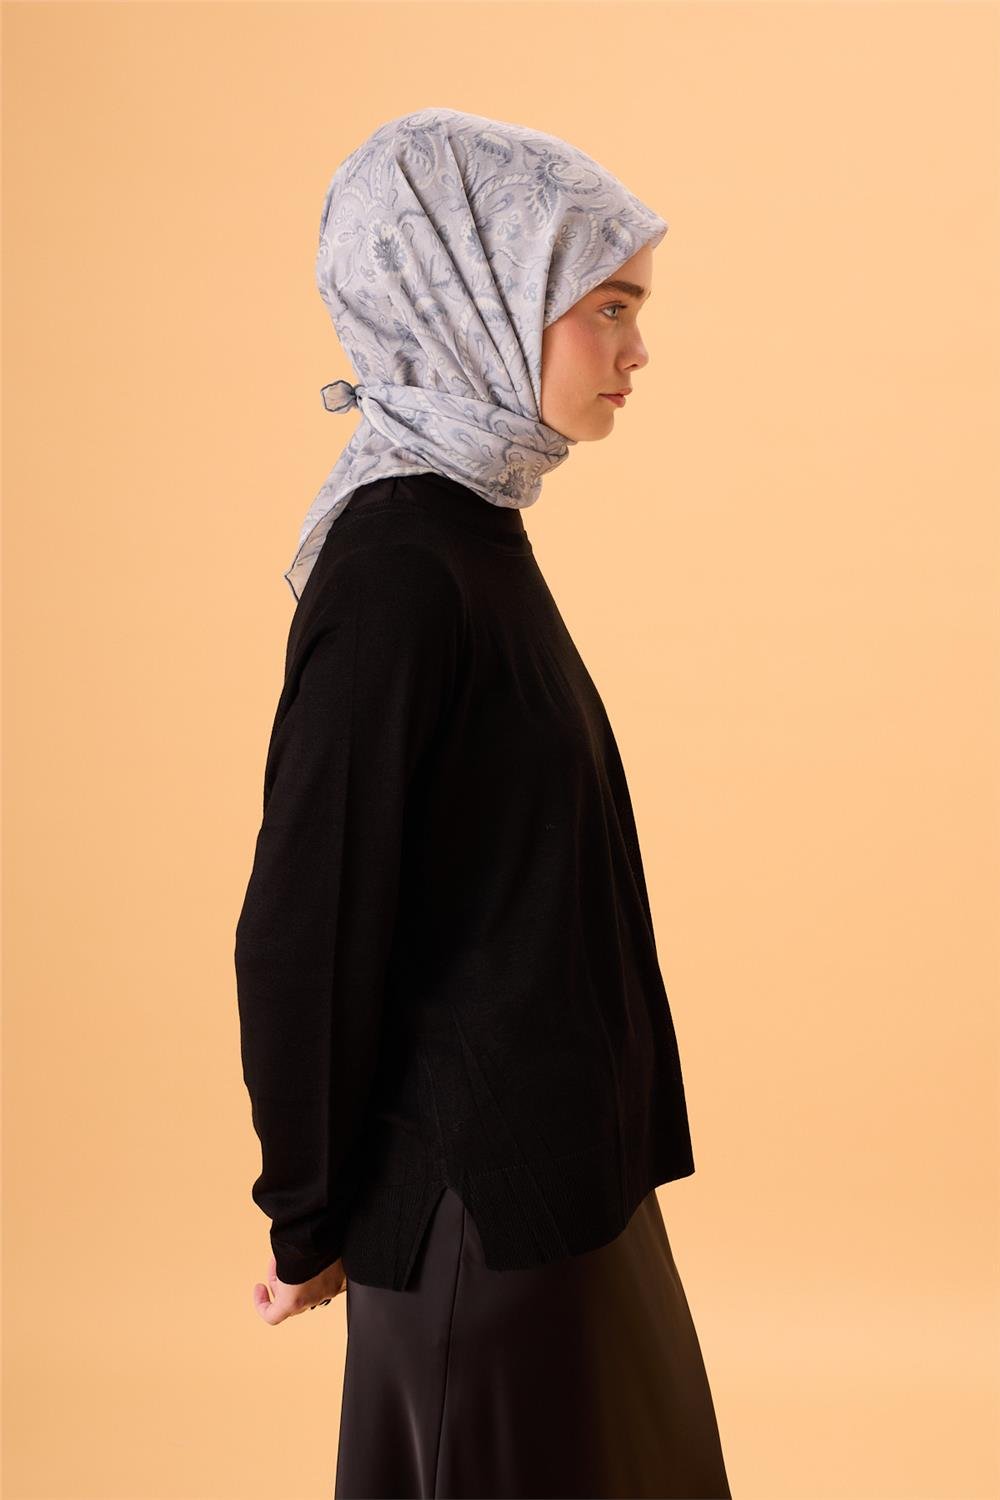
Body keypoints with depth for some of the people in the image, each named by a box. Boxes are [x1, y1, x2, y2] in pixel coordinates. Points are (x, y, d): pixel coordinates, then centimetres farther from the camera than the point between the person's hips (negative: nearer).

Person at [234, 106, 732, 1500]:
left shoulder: (465, 535, 5)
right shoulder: (398, 573, -24)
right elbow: (304, 924, -22)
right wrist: (313, 1224, -12)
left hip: (552, 1146, 9)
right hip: (488, 1186, -9)